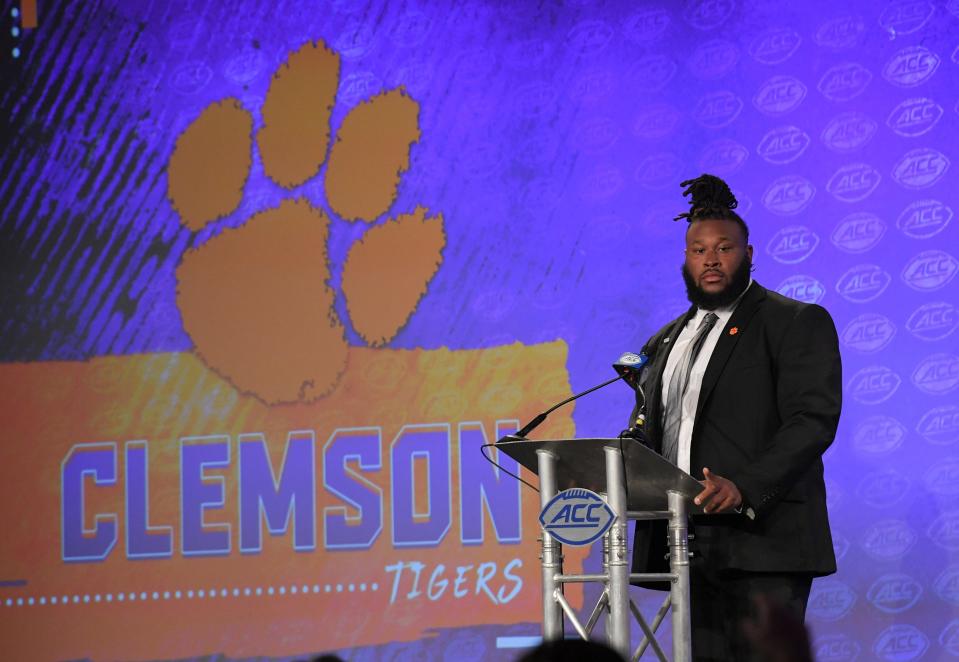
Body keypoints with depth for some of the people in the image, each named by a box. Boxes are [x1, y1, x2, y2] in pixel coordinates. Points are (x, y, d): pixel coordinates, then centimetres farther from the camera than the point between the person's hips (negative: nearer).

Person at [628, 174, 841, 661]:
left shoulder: (797, 323, 2)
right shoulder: (666, 342, 23)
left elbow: (814, 419, -10)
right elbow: (644, 429, 25)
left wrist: (745, 488, -23)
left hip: (761, 537, -6)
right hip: (686, 544, 6)